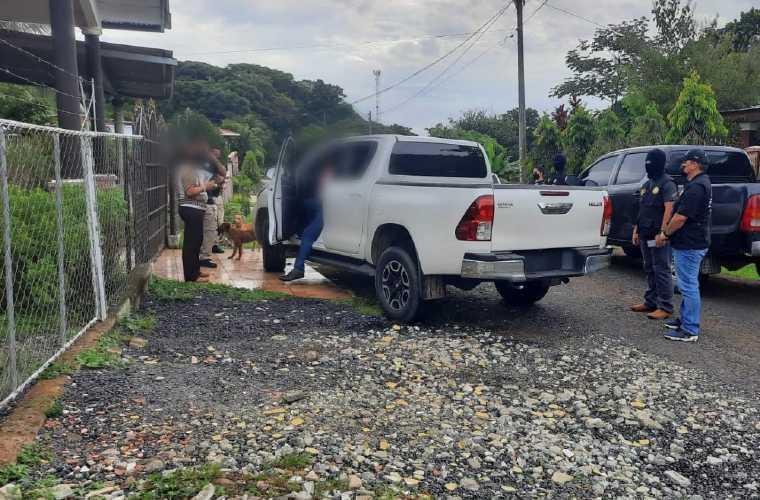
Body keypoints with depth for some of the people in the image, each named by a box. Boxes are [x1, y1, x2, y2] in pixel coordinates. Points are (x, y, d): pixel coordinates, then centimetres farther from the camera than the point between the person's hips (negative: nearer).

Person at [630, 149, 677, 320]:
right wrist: (636, 230, 18)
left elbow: (669, 209, -18)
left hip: (658, 236, -9)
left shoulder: (667, 184, -10)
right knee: (650, 270, 14)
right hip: (645, 235, 9)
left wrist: (662, 232, -24)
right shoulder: (647, 185, 18)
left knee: (661, 271, -5)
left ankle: (665, 307, -1)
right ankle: (651, 302, 23)